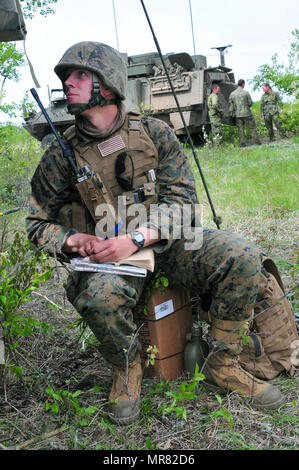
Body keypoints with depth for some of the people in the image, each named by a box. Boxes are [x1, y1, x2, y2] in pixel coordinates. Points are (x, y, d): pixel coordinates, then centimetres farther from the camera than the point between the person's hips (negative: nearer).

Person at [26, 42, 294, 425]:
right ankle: (127, 370, -1)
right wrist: (75, 240, -17)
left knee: (243, 257, -21)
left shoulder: (154, 133, -1)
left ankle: (223, 365, 0)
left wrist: (136, 238, -23)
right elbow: (38, 224, 6)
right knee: (100, 294, -36)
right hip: (107, 252, -1)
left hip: (166, 242, 2)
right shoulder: (61, 156, -2)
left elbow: (181, 198, -6)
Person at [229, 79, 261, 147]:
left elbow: (230, 105, 5)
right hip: (247, 113, -3)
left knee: (240, 129, 6)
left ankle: (242, 143, 2)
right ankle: (257, 141, 8)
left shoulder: (232, 94, 3)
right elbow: (250, 103, -3)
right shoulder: (246, 92, -7)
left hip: (237, 114, 3)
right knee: (252, 128, 5)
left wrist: (231, 114, 13)